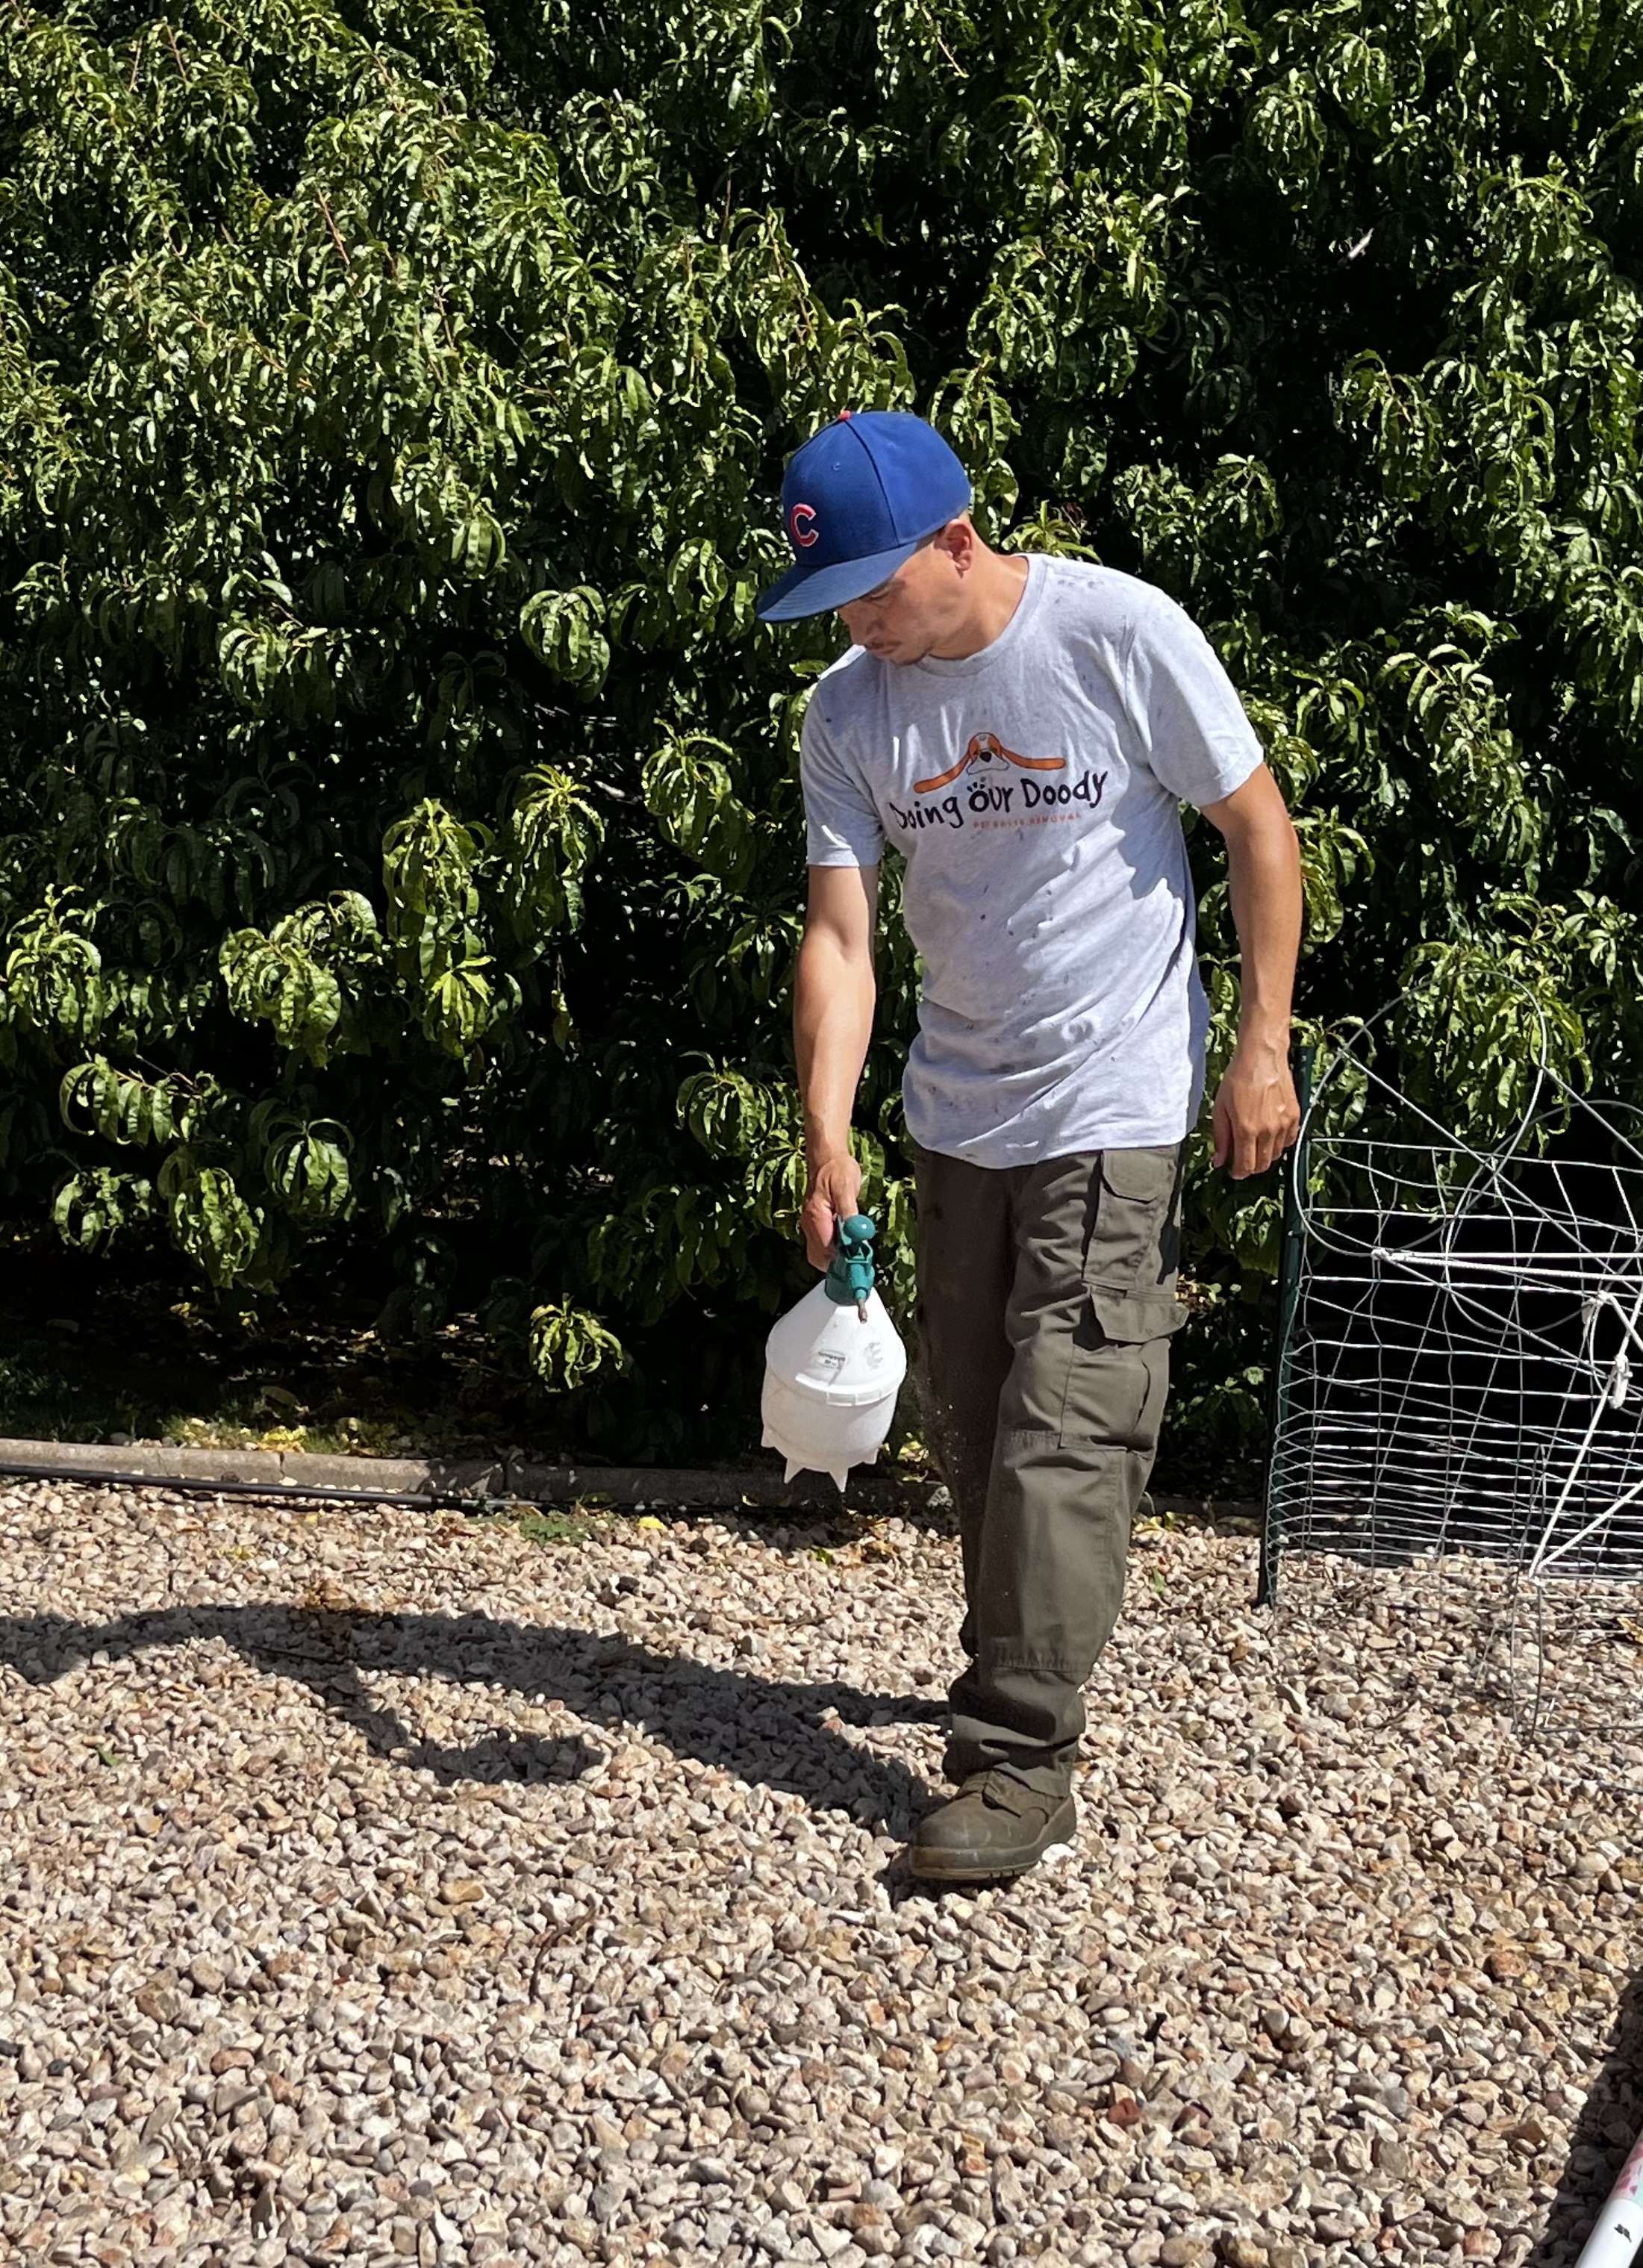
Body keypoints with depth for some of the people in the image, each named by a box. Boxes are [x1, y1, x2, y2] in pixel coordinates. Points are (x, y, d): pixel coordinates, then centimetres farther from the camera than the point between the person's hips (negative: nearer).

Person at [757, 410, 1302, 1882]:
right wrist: (828, 1135, -19)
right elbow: (840, 934, -6)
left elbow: (1259, 827, -6)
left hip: (1113, 1111, -5)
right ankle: (1015, 1675, 33)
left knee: (1063, 1432, -9)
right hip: (956, 1114, 6)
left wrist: (1264, 1047, -9)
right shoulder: (848, 713, -2)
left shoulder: (1119, 632, -14)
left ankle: (1022, 1761, -4)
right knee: (973, 1426, 14)